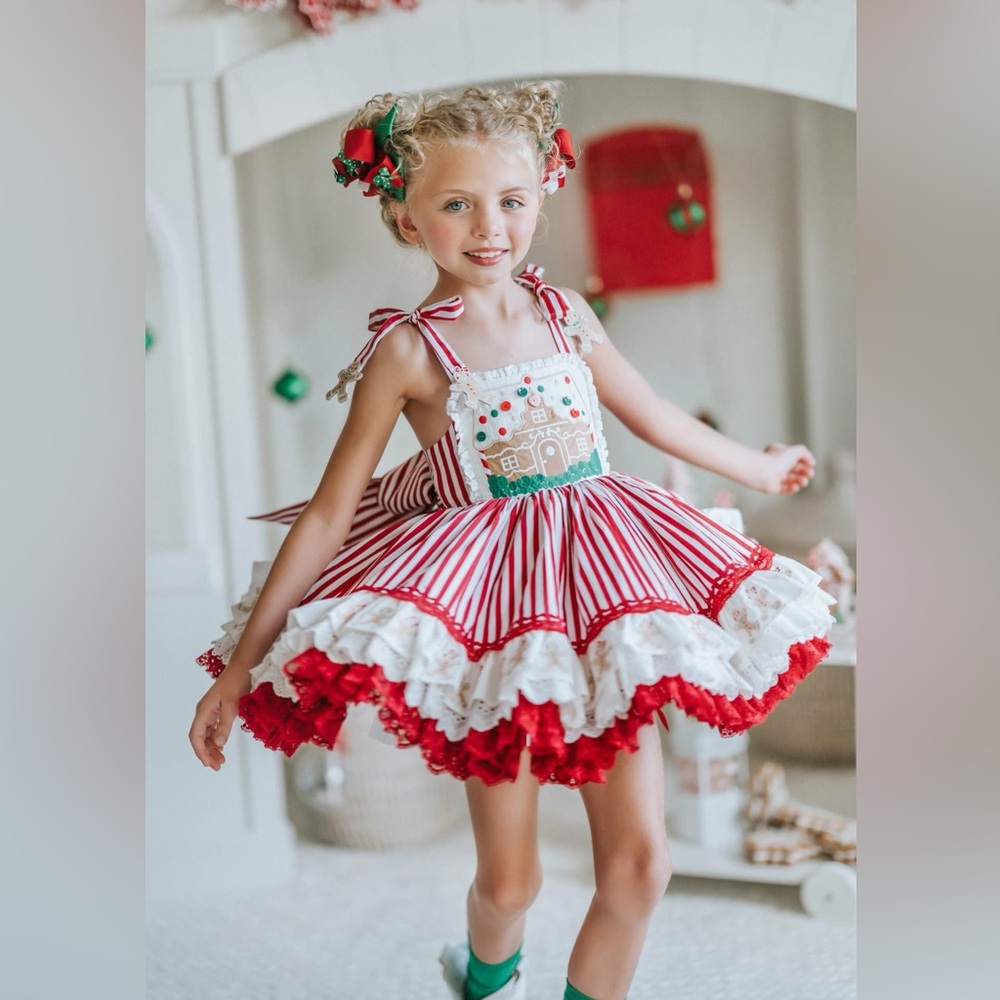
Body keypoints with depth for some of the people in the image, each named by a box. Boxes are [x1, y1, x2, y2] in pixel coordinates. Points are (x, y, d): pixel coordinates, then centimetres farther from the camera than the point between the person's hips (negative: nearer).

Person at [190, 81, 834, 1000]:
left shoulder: (564, 313, 4)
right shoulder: (407, 349, -8)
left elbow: (655, 415, 20)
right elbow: (328, 513, -8)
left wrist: (758, 469, 34)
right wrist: (240, 665, -10)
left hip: (600, 578, 4)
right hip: (491, 595, -4)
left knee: (640, 862, 2)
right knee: (508, 880, 5)